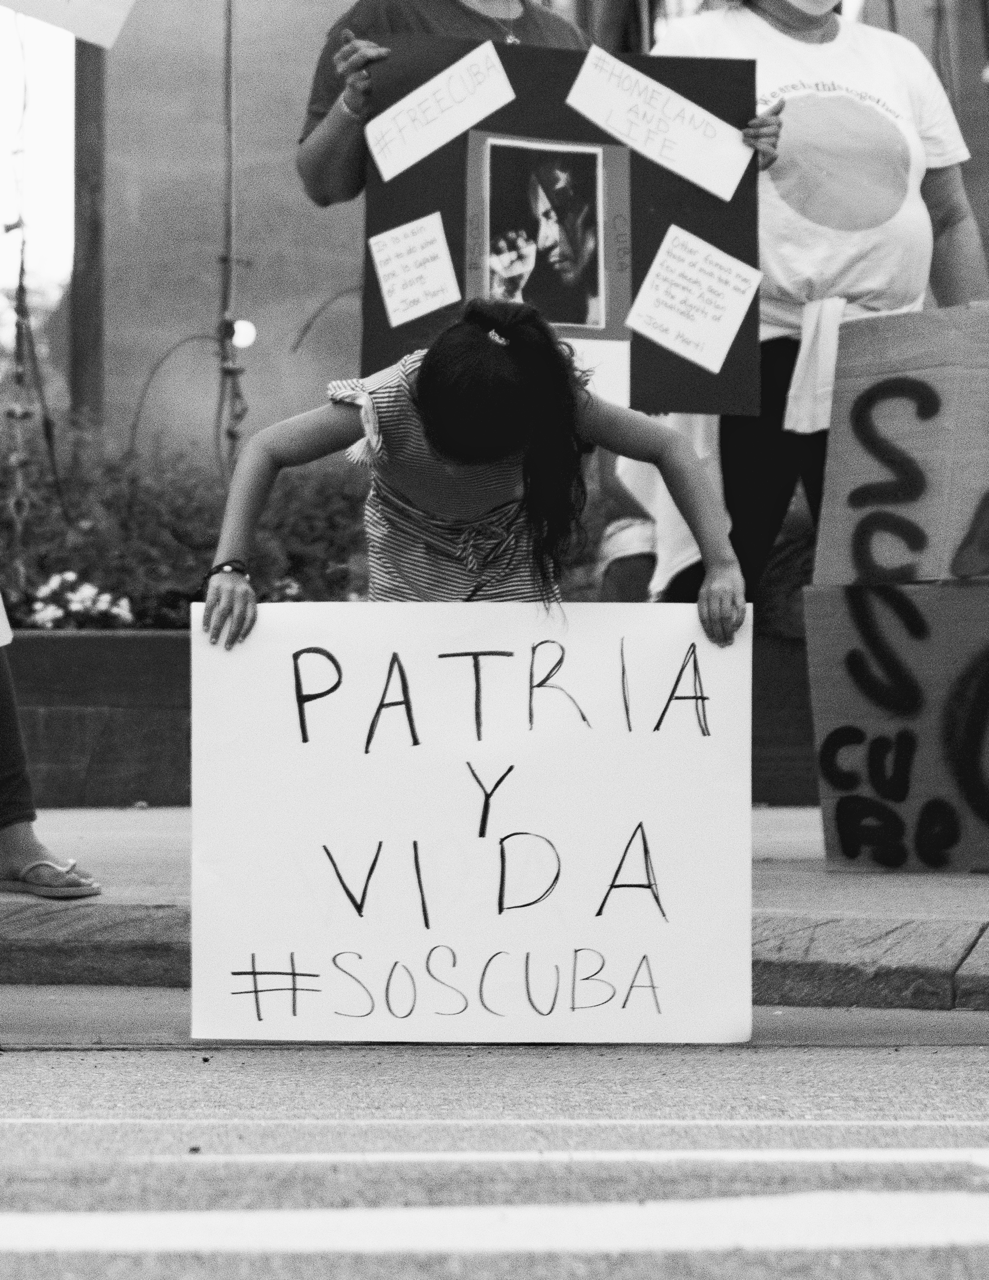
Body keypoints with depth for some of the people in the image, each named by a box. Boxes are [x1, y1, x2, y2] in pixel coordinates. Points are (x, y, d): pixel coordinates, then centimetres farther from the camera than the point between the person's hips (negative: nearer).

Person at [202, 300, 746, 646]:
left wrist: (722, 565, -34)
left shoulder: (549, 401, -33)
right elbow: (265, 450, -29)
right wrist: (229, 568, -40)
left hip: (516, 570, 1)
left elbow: (667, 447, -25)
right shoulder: (390, 402, -37)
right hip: (411, 567, -1)